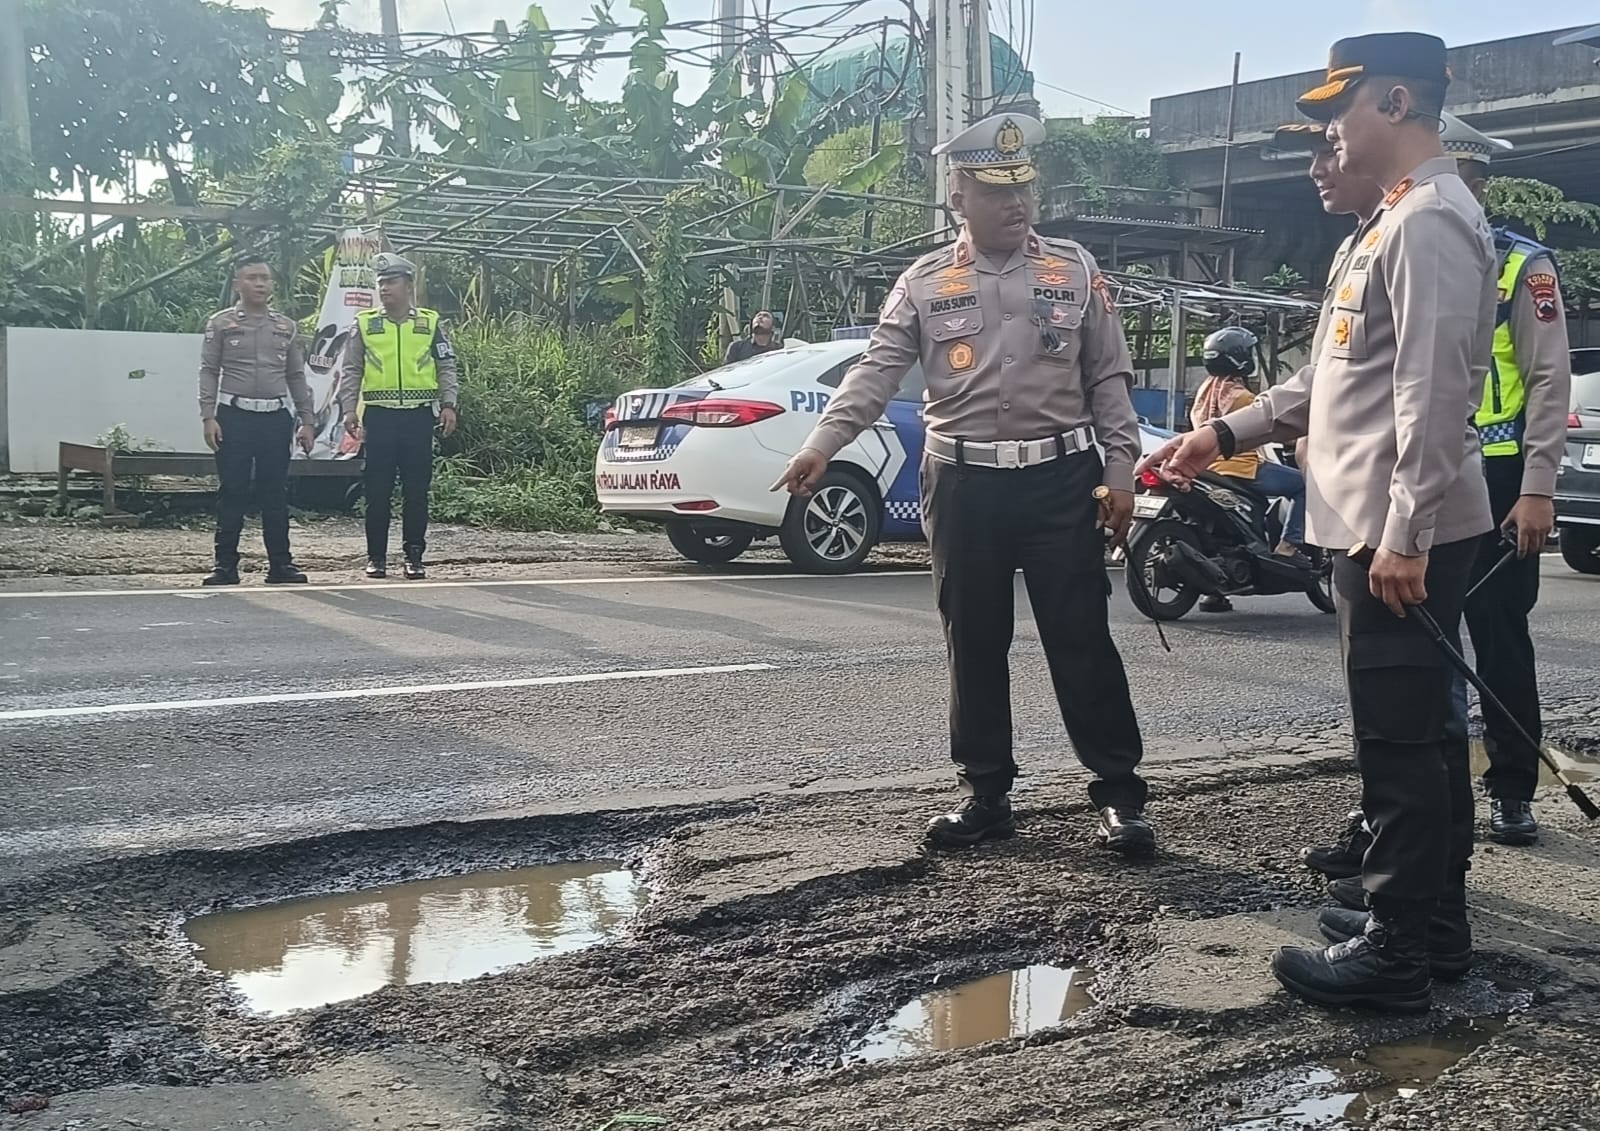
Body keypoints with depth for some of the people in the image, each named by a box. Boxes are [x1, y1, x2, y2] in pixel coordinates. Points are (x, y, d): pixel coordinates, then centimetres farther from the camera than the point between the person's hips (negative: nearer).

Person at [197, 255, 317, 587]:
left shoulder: (286, 327, 12)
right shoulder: (221, 324, 4)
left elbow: (297, 376, 14)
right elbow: (209, 372, 2)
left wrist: (307, 421, 9)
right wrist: (208, 417, -7)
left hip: (276, 417, 2)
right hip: (234, 416, -2)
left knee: (276, 493, 5)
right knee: (232, 492, 0)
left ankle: (280, 564, 10)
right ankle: (226, 565, 5)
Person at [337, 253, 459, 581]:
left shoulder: (430, 323, 7)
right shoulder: (365, 324, 7)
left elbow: (447, 368, 6)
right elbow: (351, 371, 8)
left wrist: (448, 405, -5)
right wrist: (348, 409, -2)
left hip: (419, 415, 0)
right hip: (379, 415, 0)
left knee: (417, 489, 2)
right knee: (378, 489, 2)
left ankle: (414, 556, 10)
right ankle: (376, 557, 10)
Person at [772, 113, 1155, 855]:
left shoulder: (1075, 272, 6)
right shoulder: (924, 284, 4)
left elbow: (1109, 379, 6)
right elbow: (876, 372, -5)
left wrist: (1119, 468, -3)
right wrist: (822, 444, -19)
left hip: (1061, 479, -1)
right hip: (963, 485, 1)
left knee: (1082, 641, 0)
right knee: (974, 645, 8)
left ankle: (1119, 793, 8)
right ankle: (986, 792, 20)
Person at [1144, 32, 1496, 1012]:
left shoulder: (1433, 221, -14)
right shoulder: (1397, 222, 20)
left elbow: (1435, 386, -22)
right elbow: (1338, 378, 25)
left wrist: (1405, 534, -25)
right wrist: (1229, 432, 23)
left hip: (1403, 534, -11)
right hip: (1382, 528, 11)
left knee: (1399, 739, -6)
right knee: (1422, 734, 16)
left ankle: (1397, 954, 1)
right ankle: (1434, 915, 27)